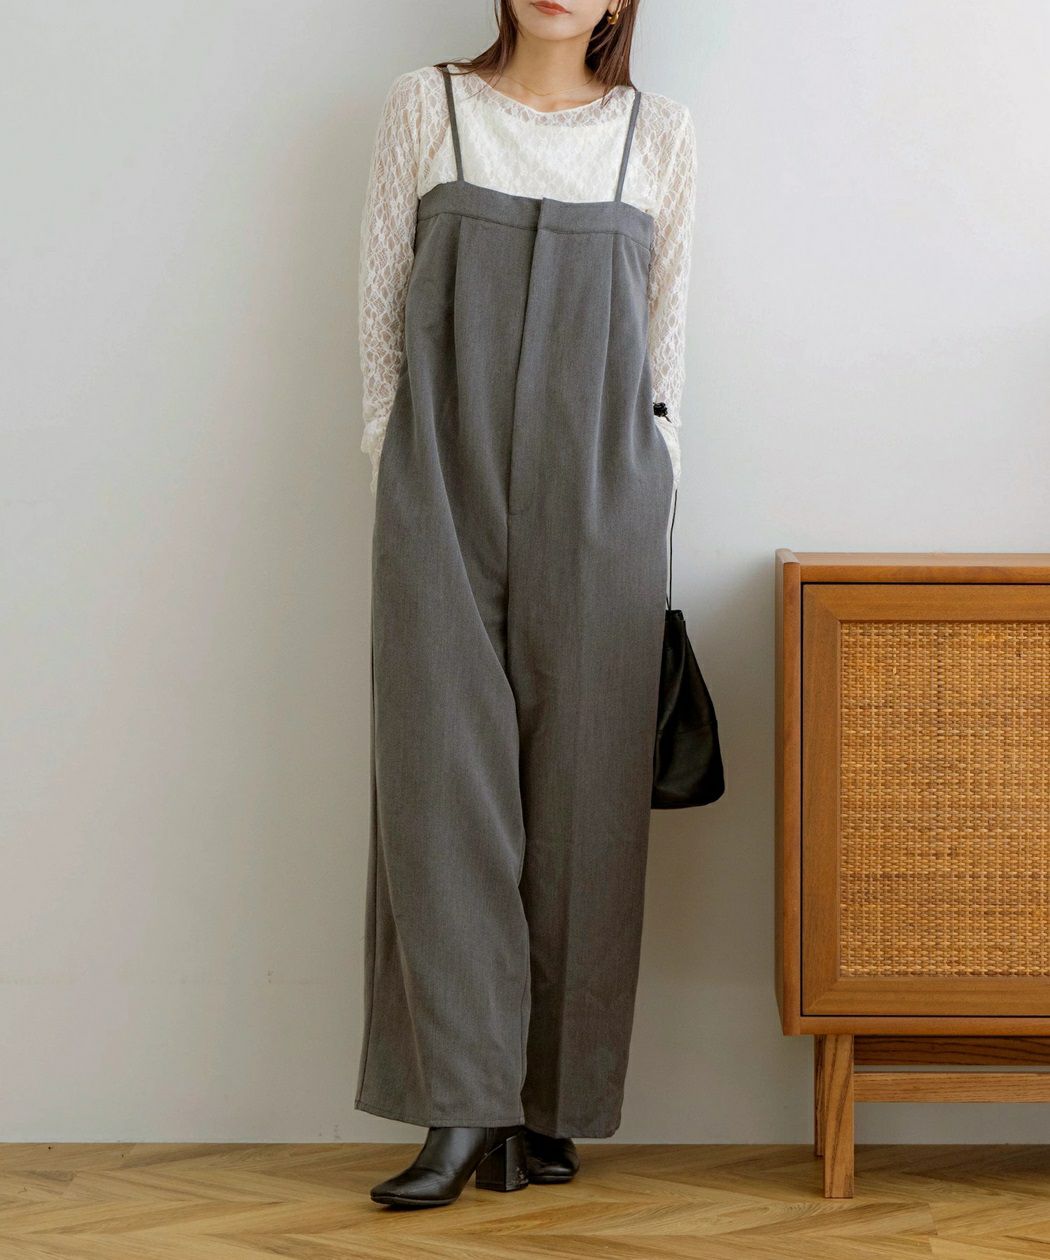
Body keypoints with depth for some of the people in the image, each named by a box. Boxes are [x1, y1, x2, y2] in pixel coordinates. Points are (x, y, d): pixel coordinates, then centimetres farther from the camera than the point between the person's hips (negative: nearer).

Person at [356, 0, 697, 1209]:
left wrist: (650, 492, 7)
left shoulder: (659, 134, 9)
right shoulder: (426, 108, 7)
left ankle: (548, 1105, 8)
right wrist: (395, 471, 3)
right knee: (445, 777, -6)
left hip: (595, 499, 1)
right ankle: (461, 1107, -3)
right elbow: (381, 303, 8)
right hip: (446, 488, -1)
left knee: (581, 788, 0)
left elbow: (667, 328, 12)